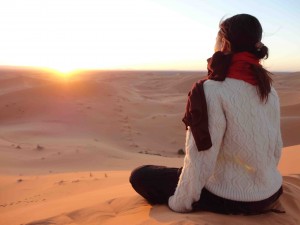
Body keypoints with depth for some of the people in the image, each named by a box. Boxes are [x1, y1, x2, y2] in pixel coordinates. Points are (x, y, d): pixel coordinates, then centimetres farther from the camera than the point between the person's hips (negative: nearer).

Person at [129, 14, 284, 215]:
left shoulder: (212, 90, -23)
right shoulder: (269, 89, -1)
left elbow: (200, 161, -23)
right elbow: (276, 149, 7)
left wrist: (178, 204, -8)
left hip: (230, 199, -7)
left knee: (140, 175, 5)